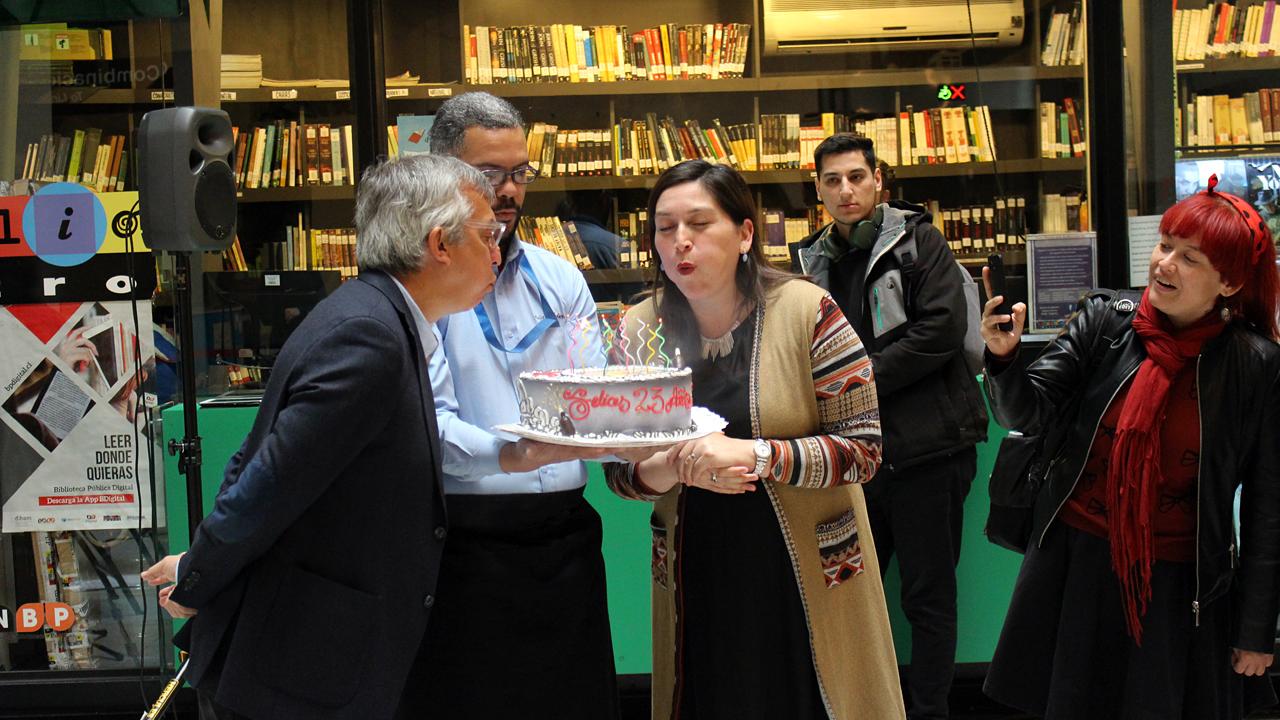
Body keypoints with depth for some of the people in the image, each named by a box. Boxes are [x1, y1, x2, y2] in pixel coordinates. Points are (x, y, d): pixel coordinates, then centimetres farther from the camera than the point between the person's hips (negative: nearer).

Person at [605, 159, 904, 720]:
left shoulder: (806, 313, -11)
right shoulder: (639, 331, -2)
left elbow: (863, 449, -12)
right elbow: (619, 472, 3)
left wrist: (755, 455, -25)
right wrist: (677, 467, -19)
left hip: (807, 579, -2)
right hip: (697, 584, 3)